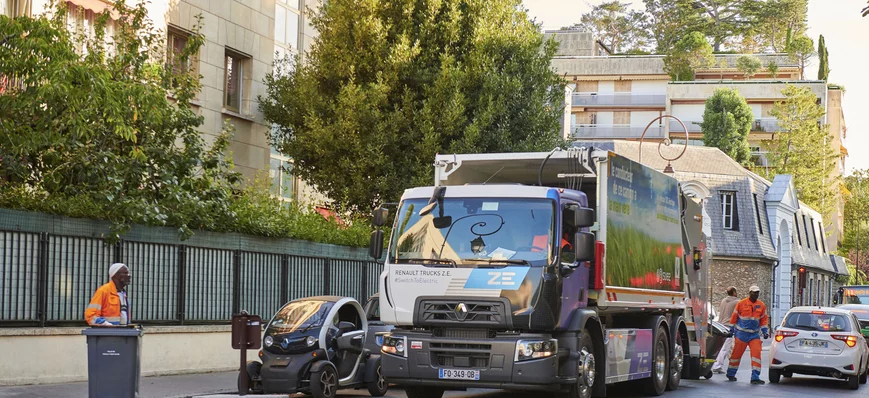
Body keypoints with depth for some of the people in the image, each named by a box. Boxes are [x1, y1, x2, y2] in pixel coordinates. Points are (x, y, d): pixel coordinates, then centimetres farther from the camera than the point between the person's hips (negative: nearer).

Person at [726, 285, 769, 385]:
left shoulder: (762, 306, 5)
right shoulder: (741, 303, -4)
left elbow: (764, 319, 13)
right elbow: (734, 317, 3)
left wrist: (765, 331, 5)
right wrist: (732, 330, 5)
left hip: (755, 334, 3)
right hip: (741, 333, -3)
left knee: (756, 353, -10)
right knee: (736, 354, 5)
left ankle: (755, 377, -8)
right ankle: (731, 374, 23)